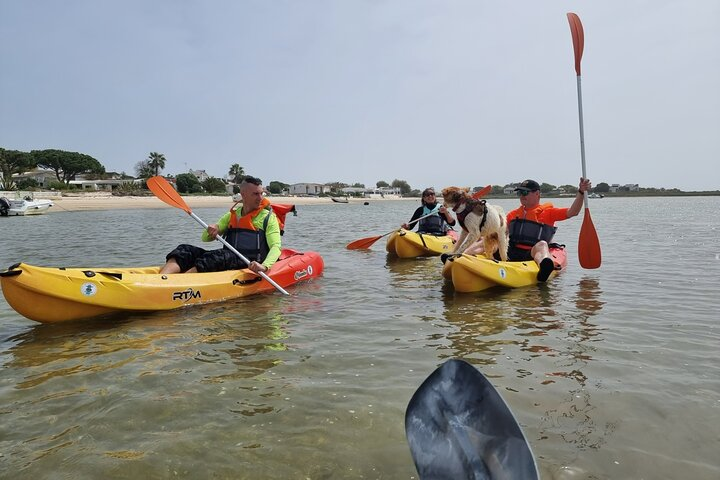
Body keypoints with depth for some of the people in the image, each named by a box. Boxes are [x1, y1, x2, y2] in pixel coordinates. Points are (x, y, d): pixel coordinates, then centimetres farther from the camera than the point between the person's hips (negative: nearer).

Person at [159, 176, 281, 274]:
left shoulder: (268, 217, 6)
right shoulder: (232, 215, 21)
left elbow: (276, 247, -7)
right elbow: (205, 238, 21)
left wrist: (264, 266, -28)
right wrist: (210, 231, -5)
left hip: (249, 265, -5)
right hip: (226, 260, 6)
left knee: (222, 255, -35)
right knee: (186, 250, -12)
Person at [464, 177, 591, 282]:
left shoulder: (547, 212, 14)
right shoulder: (512, 214, 26)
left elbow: (572, 212, 3)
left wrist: (581, 192, -9)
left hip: (532, 255, -3)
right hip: (510, 253, 4)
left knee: (541, 244, -37)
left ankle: (544, 268, -72)